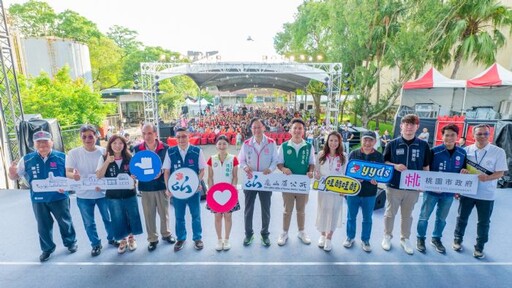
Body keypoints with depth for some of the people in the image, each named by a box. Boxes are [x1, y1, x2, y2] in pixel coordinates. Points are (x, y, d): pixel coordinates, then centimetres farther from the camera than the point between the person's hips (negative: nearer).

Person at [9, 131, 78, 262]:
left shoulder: (62, 157, -9)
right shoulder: (27, 159, -1)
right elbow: (14, 176, 8)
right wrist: (11, 172, -16)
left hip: (59, 197, -2)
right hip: (38, 199, 2)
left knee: (65, 222, 13)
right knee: (43, 226, 16)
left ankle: (71, 242, 35)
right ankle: (47, 248, 36)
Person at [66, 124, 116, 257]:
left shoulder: (103, 151, -8)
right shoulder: (73, 153, -9)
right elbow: (68, 172, -10)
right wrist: (73, 175, -32)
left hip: (102, 192, 0)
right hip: (83, 195, 0)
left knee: (108, 218, 16)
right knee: (89, 223, 14)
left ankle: (111, 238, 39)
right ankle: (96, 244, 34)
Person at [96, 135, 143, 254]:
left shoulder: (130, 158, -2)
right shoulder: (103, 158, -2)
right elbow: (99, 176, -11)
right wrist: (107, 162, -22)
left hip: (129, 194, 0)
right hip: (113, 196, 0)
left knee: (132, 217, 10)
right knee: (118, 220, 12)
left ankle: (131, 238, 35)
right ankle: (123, 240, 35)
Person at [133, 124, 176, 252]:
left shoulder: (165, 148, -10)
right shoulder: (137, 149, -4)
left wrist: (161, 172, -20)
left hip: (162, 186, -1)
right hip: (145, 187, 1)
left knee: (164, 212, 14)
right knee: (149, 215, 12)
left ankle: (166, 234, 37)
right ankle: (152, 239, 30)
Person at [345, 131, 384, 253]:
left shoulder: (379, 156, -3)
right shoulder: (354, 154, -4)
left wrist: (376, 180, -20)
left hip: (370, 193, 0)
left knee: (367, 218, 14)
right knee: (351, 216, 14)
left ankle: (365, 240, 33)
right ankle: (350, 237, 34)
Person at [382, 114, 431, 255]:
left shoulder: (423, 145, 0)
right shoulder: (392, 144, -4)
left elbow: (425, 167, 6)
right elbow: (384, 162, 1)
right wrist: (395, 166, -18)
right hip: (393, 186, -1)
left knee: (407, 215, 17)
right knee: (390, 213, 11)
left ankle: (405, 238, 34)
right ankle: (387, 236, 30)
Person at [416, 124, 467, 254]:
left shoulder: (462, 153, -1)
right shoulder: (435, 151, -15)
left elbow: (464, 169, 14)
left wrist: (464, 172, -9)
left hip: (449, 192, 4)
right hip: (431, 190, -4)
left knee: (442, 218, 19)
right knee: (424, 216, 8)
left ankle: (436, 238, 38)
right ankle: (420, 238, 25)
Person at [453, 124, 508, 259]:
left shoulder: (498, 152, -6)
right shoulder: (467, 150, -1)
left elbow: (500, 173, -8)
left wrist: (487, 178, -26)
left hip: (486, 195, -1)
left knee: (484, 222, 11)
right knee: (462, 218, 13)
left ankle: (479, 247, 28)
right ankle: (458, 240, 32)